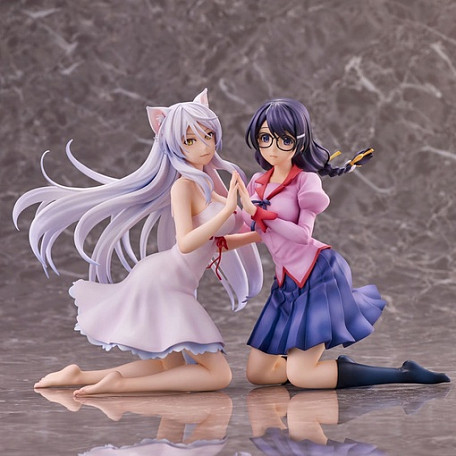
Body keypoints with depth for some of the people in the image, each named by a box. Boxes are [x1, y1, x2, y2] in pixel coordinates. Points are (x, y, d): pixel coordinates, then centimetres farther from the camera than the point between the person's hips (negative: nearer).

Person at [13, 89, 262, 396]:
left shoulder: (204, 184, 12)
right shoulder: (183, 186, -14)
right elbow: (185, 243, -25)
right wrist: (227, 210, -29)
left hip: (174, 288, 9)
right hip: (162, 283, -9)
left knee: (174, 370, 18)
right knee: (218, 374, -9)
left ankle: (81, 377, 10)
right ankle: (120, 384, -15)